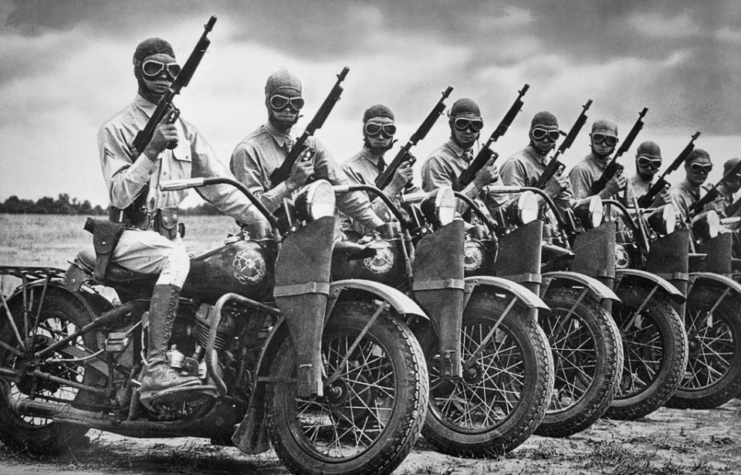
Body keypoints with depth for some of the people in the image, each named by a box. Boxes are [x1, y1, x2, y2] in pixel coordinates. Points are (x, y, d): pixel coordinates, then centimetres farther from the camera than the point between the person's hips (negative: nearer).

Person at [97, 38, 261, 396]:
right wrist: (151, 151, -24)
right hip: (131, 234, -7)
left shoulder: (185, 130, 17)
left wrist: (262, 218, -3)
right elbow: (119, 196, -13)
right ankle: (154, 371, -45)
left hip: (169, 233, 7)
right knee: (176, 259, -36)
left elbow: (217, 185, 10)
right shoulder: (117, 129, -2)